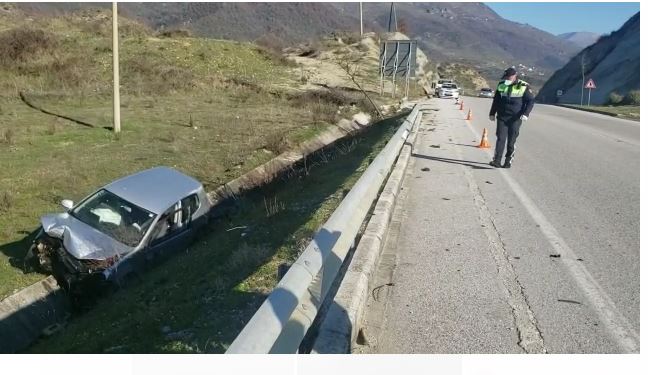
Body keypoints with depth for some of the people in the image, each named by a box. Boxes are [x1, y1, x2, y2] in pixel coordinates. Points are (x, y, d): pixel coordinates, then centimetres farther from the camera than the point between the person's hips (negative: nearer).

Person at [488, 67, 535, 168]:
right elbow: (496, 100, 17)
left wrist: (526, 113, -15)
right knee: (501, 139, -5)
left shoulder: (523, 87, -4)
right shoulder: (501, 85, 7)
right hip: (502, 117, 2)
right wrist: (492, 113, 16)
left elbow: (531, 101, -1)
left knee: (511, 141, 2)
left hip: (515, 119, -2)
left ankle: (508, 161, 12)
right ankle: (497, 160, -7)